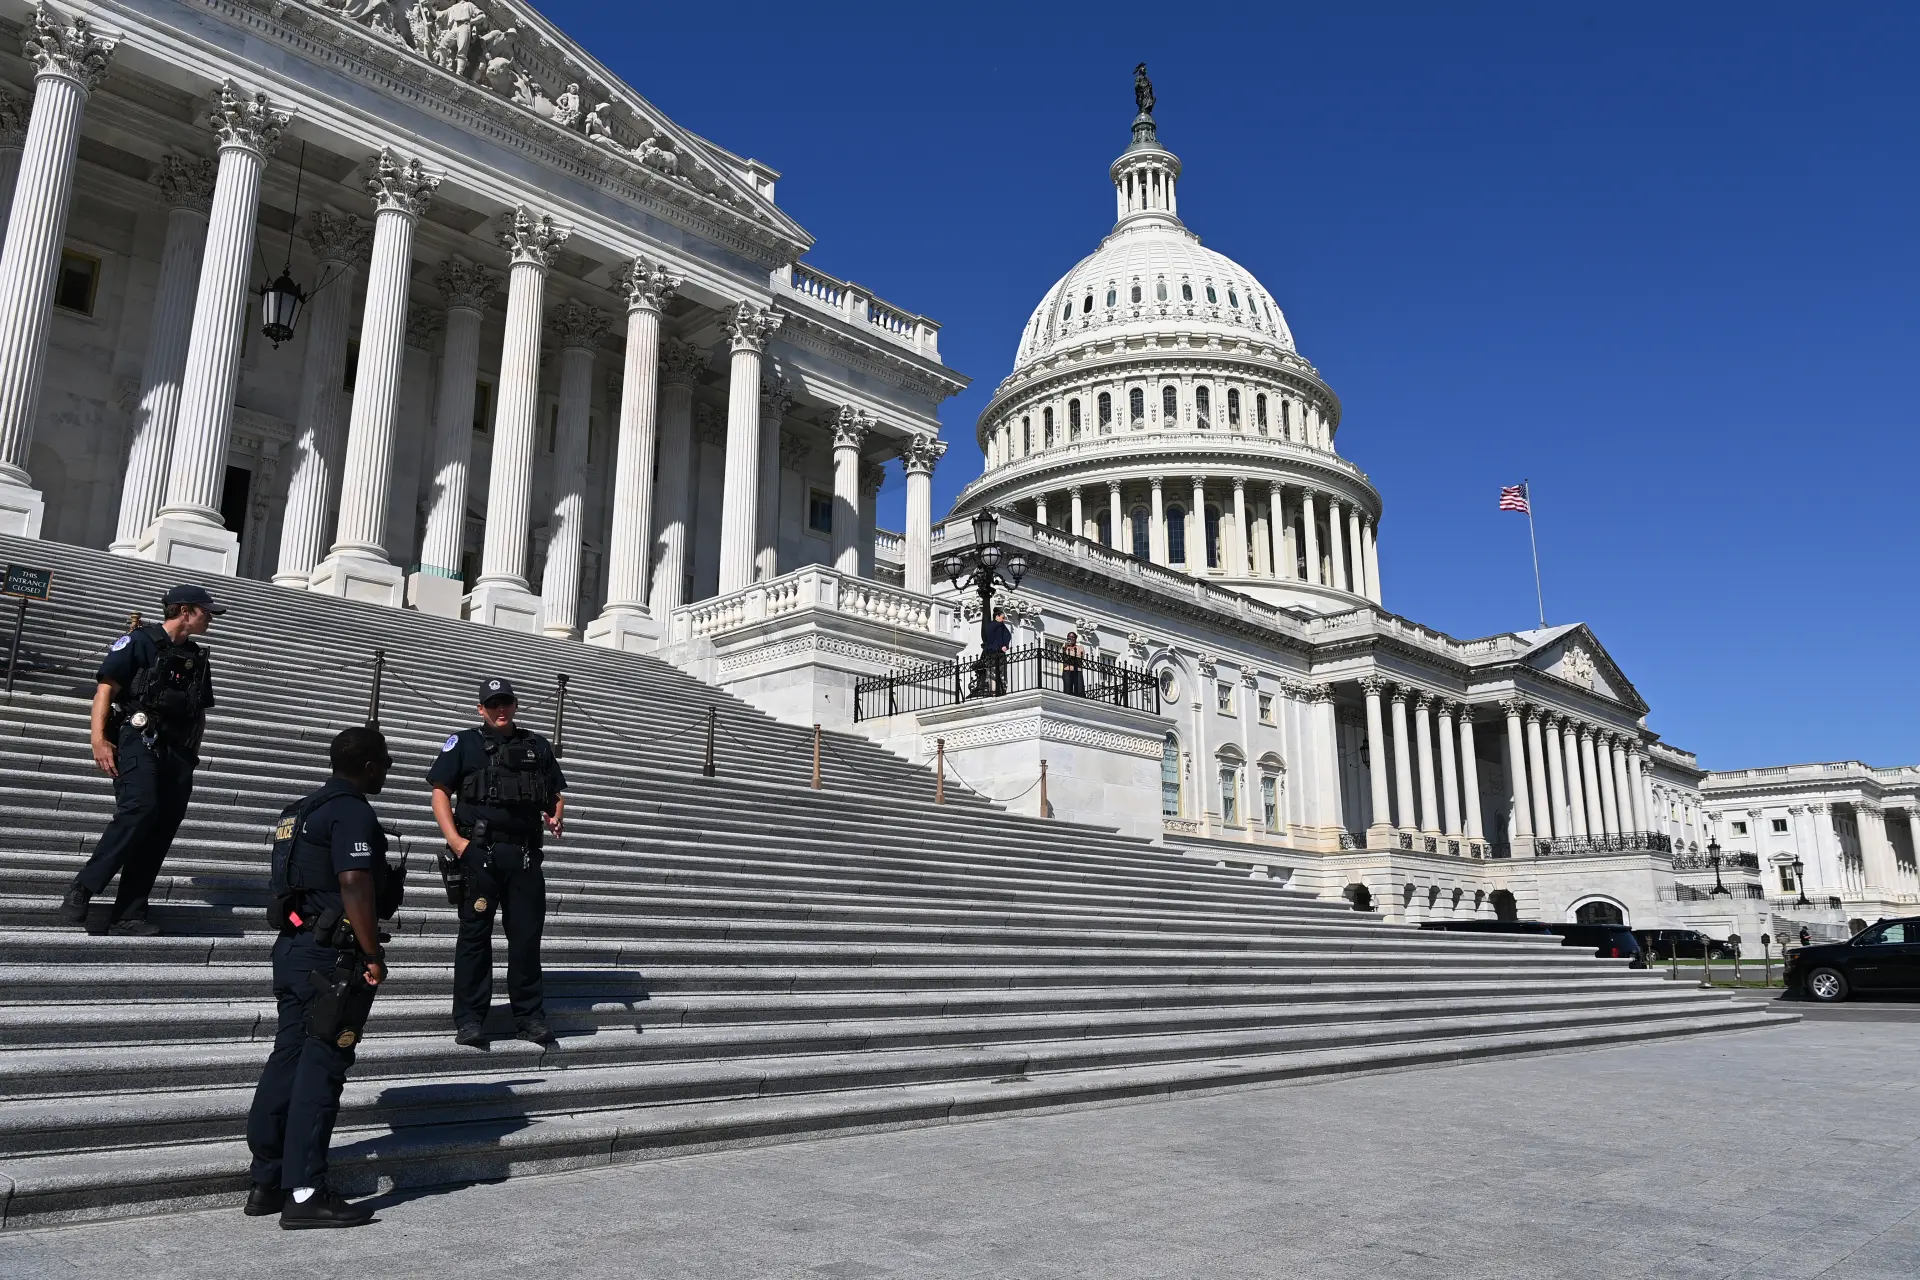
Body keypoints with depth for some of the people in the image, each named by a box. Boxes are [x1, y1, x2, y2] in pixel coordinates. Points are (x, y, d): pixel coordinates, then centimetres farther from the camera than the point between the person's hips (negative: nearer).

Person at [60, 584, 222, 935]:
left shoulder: (198, 659, 22)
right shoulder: (139, 641, 2)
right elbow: (105, 688, -5)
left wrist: (192, 755, 18)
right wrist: (99, 739, -15)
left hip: (177, 751, 7)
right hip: (138, 739, -7)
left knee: (163, 828, 0)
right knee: (139, 810, -26)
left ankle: (129, 914, 4)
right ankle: (81, 890, -13)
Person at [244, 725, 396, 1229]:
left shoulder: (304, 810, 17)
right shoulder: (354, 813, -14)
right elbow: (355, 886, -22)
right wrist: (374, 955, -17)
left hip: (294, 948, 10)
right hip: (332, 957, -10)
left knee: (288, 1060, 13)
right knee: (320, 1069, -5)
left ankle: (267, 1182, 20)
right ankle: (305, 1193, -1)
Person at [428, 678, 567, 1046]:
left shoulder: (537, 746, 18)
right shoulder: (464, 743, 8)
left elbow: (556, 794, 21)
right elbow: (441, 792, 1)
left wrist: (556, 818, 0)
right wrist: (455, 840, -10)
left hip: (525, 856, 3)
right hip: (479, 853, -3)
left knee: (527, 935, 5)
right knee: (475, 933, 1)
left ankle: (530, 1016, 14)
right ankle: (469, 1019, 8)